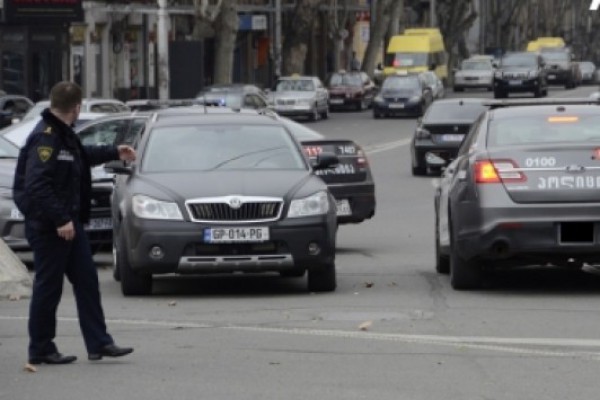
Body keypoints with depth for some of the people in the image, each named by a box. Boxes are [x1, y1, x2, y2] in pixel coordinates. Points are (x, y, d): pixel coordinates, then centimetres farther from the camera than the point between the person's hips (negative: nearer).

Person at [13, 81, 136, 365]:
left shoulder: (63, 134, 11)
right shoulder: (45, 138, -21)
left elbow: (81, 156, 32)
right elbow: (36, 185, -27)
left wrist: (114, 153, 38)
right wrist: (60, 220, -26)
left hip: (68, 222, 10)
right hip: (48, 225, -10)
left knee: (86, 280, 10)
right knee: (48, 287, -2)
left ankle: (99, 343, 14)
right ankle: (40, 350, 8)